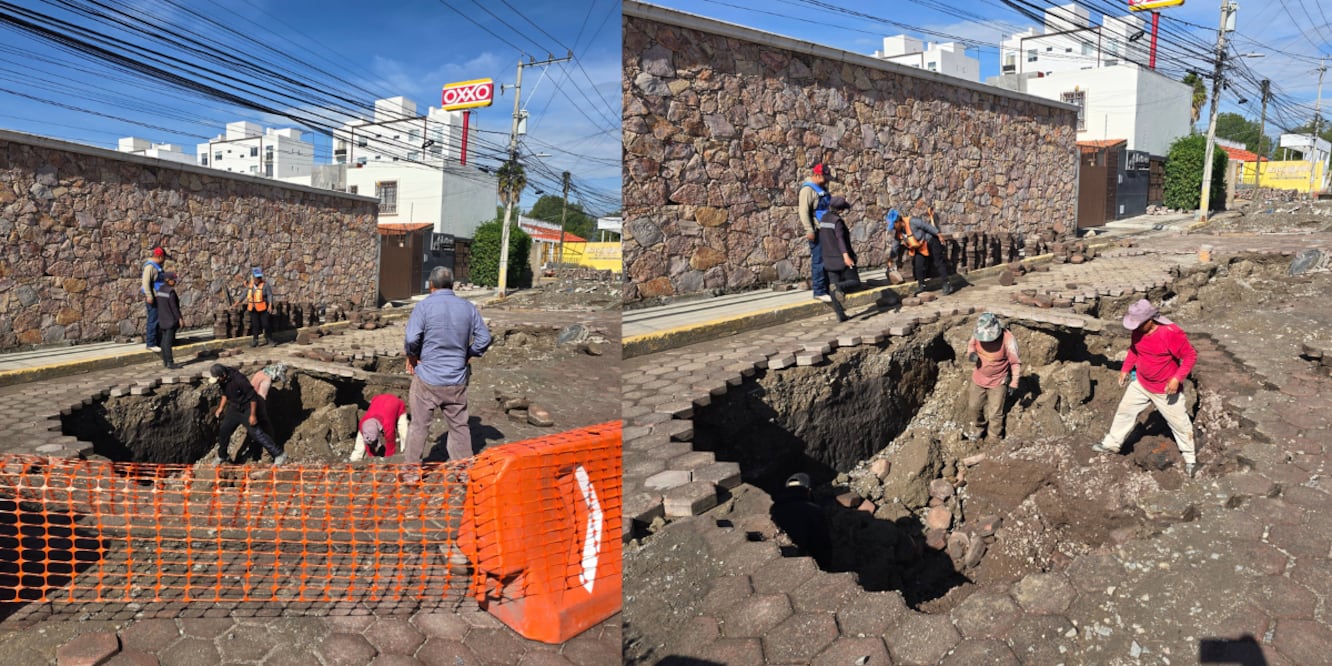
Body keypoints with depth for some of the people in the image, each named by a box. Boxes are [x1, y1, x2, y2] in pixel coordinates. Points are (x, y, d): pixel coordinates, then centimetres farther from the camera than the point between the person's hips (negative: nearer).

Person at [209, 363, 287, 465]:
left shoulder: (239, 380, -31)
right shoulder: (223, 380, -7)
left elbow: (252, 396, -25)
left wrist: (252, 415, -22)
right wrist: (221, 408, 12)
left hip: (247, 409, -8)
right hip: (235, 408, 8)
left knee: (256, 433, -13)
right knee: (223, 430, 11)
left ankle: (279, 454, -11)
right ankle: (222, 456, 34)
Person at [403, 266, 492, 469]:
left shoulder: (424, 306, -10)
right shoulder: (468, 307, 2)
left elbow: (412, 339, -19)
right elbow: (484, 338, 2)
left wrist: (411, 356, -1)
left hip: (428, 378, -3)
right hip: (457, 380, 3)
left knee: (420, 425, 9)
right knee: (459, 426, 14)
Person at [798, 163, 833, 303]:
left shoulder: (821, 188, 16)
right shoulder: (808, 189, -13)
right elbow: (804, 211, -21)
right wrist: (809, 230, -24)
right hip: (816, 230, -9)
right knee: (819, 261, -6)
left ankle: (825, 288, 19)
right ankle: (819, 291, -2)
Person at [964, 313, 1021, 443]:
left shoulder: (1008, 339, -30)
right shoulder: (978, 333, -19)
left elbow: (1016, 363, -16)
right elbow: (971, 343, 4)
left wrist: (1014, 383, -13)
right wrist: (971, 353, -17)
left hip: (998, 382, -4)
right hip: (979, 378, 4)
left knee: (994, 414, 7)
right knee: (972, 407, 19)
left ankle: (993, 439, 29)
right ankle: (979, 426, 48)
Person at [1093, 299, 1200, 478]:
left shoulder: (1171, 333, -30)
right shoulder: (1138, 330, -11)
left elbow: (1191, 356, -21)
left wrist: (1177, 379, -28)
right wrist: (1125, 369, 4)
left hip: (1166, 389, -6)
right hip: (1140, 383, 6)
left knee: (1179, 422, 10)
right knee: (1125, 410, 15)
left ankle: (1190, 458, 28)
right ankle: (1112, 444, 32)